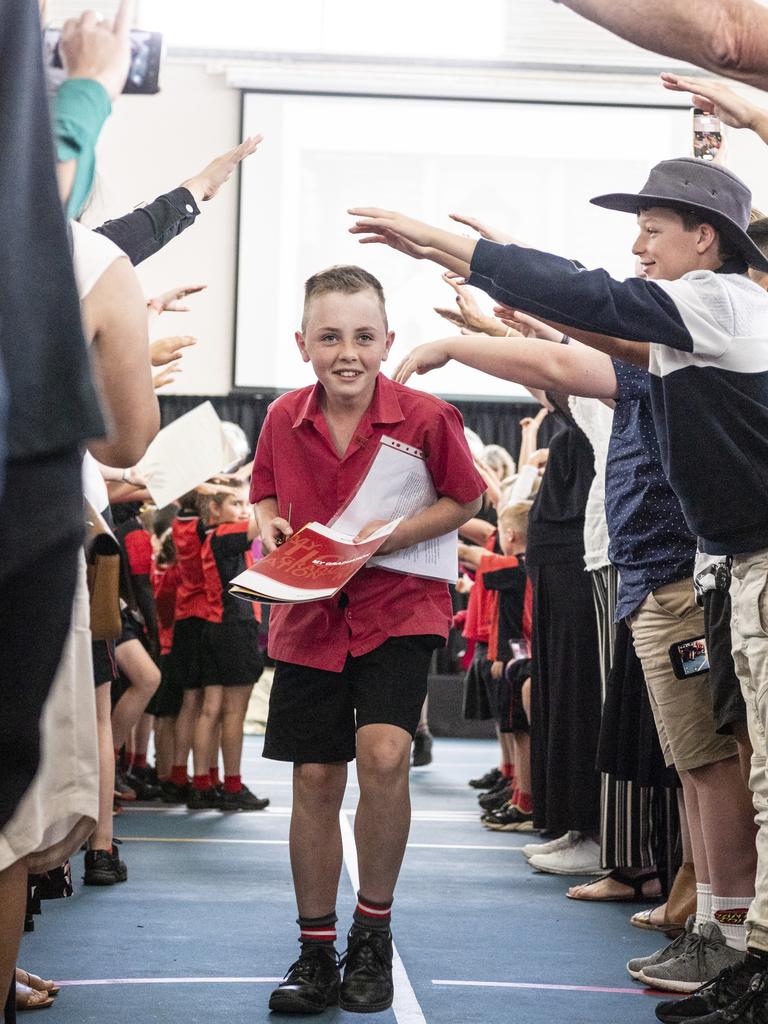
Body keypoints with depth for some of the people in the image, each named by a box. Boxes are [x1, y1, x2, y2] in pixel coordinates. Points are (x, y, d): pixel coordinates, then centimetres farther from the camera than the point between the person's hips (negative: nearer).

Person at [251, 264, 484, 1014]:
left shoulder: (426, 417, -12)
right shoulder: (283, 419, -3)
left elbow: (465, 500, 0)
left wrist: (393, 535, -14)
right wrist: (269, 526, -8)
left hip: (399, 607, -3)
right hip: (309, 616, 3)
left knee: (383, 752, -23)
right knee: (314, 781, 5)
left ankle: (372, 933, -2)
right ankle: (316, 954, 20)